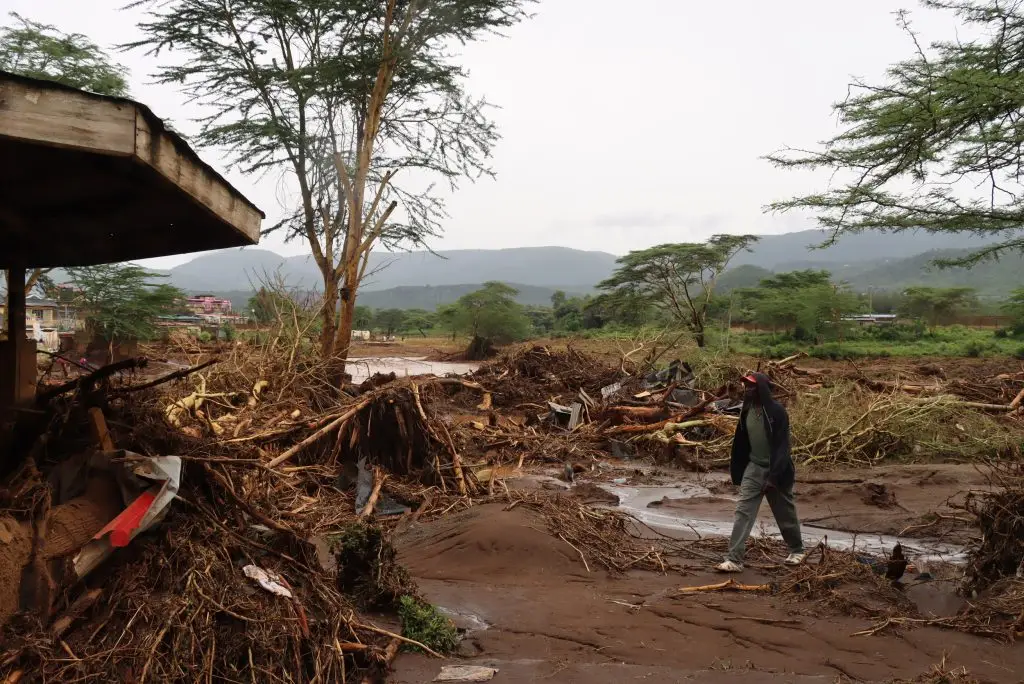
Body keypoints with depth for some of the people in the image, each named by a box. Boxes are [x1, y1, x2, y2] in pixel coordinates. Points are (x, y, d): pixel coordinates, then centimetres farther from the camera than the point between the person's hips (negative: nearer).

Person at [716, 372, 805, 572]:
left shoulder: (776, 412, -19)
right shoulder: (747, 410, 0)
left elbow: (781, 447, -20)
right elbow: (741, 442, 8)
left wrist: (773, 476, -25)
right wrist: (737, 471, 11)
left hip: (776, 470, -5)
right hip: (753, 468, 5)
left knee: (785, 513, 13)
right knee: (743, 511, -5)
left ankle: (797, 550, 36)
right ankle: (734, 559, -6)